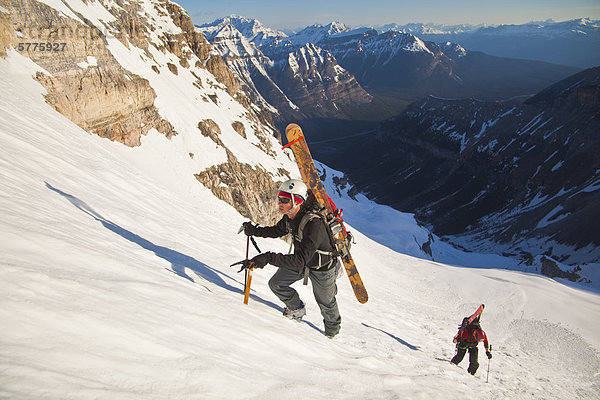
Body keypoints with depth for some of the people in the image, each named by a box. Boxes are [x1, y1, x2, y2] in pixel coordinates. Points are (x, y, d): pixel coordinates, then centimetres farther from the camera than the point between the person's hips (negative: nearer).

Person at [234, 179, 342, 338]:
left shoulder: (314, 224, -42)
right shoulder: (289, 217, -16)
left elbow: (300, 260, -46)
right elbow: (277, 230, 7)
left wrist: (268, 258, -53)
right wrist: (255, 231, -8)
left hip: (322, 268, -6)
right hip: (300, 260, 6)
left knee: (325, 302, 16)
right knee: (276, 284, 6)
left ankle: (333, 330, 49)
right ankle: (297, 309, 34)